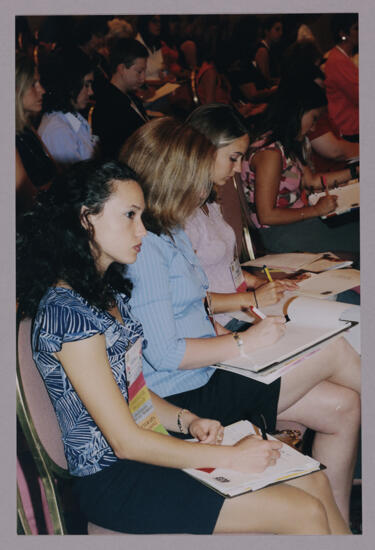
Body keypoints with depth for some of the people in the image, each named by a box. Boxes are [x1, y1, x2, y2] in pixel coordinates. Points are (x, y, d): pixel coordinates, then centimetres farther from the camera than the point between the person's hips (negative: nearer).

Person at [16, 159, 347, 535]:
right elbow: (125, 441, -21)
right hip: (113, 481, -9)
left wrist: (187, 421, -2)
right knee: (306, 514, -11)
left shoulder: (108, 291, 7)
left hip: (149, 446, 9)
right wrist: (231, 456, -17)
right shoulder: (65, 310, -22)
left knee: (314, 482, 3)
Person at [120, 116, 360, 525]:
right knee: (335, 349, -4)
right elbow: (163, 353, -23)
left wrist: (224, 333, 2)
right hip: (187, 396, -10)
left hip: (206, 374, 10)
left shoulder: (169, 231, 11)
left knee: (343, 407, 4)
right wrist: (243, 343, -14)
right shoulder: (142, 246, -21)